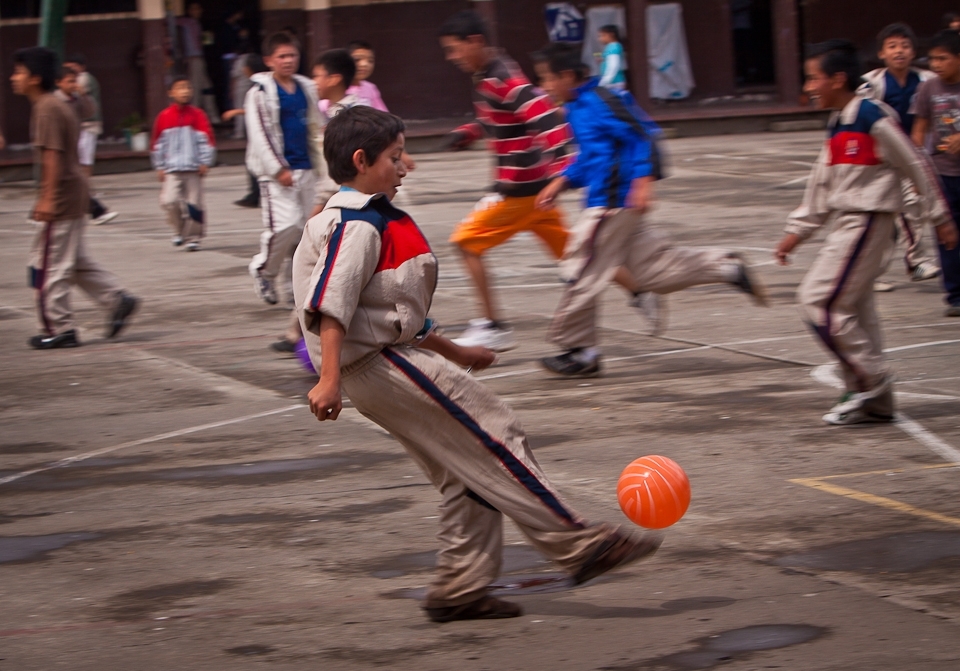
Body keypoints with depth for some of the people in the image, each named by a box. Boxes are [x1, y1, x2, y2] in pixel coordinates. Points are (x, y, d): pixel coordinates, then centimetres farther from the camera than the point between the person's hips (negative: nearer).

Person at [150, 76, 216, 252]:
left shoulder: (197, 115, 0)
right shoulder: (164, 117, 3)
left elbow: (207, 139, 3)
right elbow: (157, 143, 10)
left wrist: (205, 163, -2)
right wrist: (160, 167, 10)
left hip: (194, 169, 0)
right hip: (172, 170, 0)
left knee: (194, 204, 0)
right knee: (170, 200, -13)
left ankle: (193, 237, 13)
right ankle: (179, 231, 8)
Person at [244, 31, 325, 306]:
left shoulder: (306, 89, 13)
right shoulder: (260, 93, -6)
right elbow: (259, 134, -10)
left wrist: (320, 164, 16)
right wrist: (278, 169, -14)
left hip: (305, 168, 6)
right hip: (277, 171, -6)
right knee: (285, 226, -14)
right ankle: (264, 270, 9)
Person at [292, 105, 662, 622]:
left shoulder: (374, 221, 19)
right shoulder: (357, 226, -14)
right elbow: (328, 307, -23)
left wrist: (453, 352, 31)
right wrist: (329, 379, -30)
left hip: (396, 358, 11)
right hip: (383, 365, -11)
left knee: (466, 474, 11)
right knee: (495, 439, -8)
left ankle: (460, 587, 14)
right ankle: (579, 545, -5)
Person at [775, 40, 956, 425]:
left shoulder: (873, 119, -15)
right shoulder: (836, 126, 13)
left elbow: (916, 166, -9)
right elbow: (822, 184, 21)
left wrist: (939, 218, -4)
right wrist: (798, 231, 20)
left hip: (867, 220, -9)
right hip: (846, 223, 9)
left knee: (820, 299, -12)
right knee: (855, 309, 9)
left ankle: (871, 378, -4)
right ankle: (875, 401, 14)